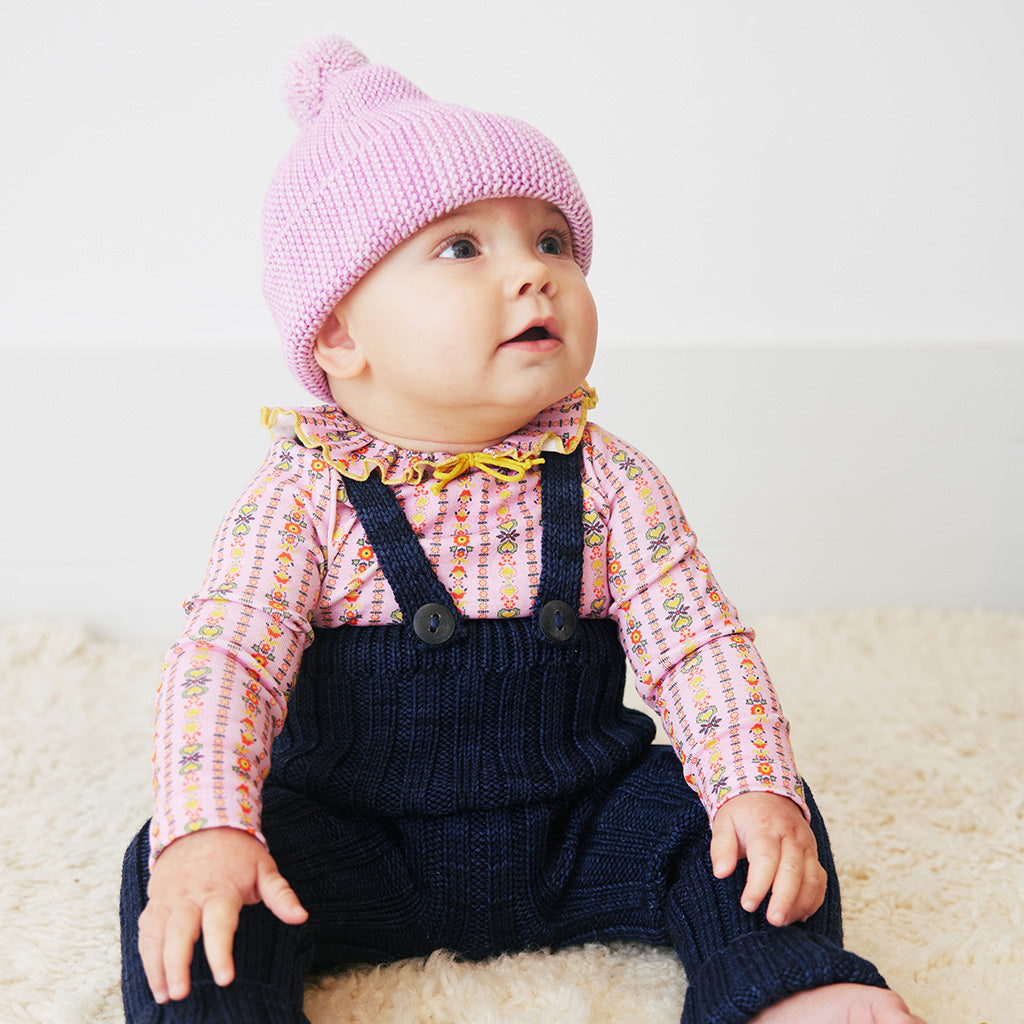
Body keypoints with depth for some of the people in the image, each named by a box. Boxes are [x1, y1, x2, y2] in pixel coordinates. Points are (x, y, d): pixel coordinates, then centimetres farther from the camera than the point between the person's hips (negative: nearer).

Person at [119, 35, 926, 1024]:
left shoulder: (606, 485, -6)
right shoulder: (303, 498, -12)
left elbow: (697, 644, -8)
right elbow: (223, 657, -20)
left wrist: (758, 791, -23)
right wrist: (205, 828, -36)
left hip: (572, 843, 2)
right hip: (361, 842, -1)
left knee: (738, 821, -15)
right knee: (177, 876, -22)